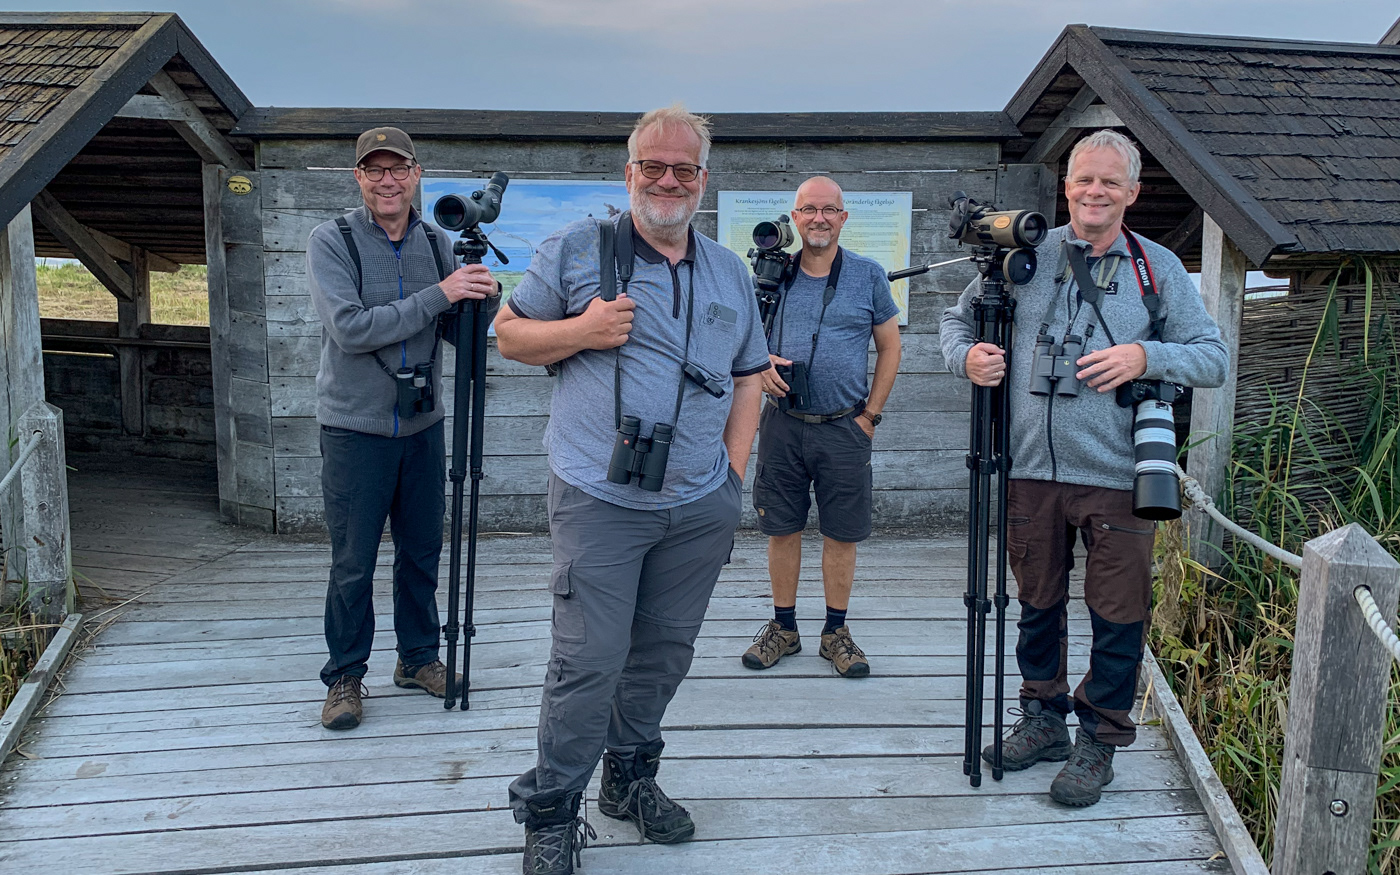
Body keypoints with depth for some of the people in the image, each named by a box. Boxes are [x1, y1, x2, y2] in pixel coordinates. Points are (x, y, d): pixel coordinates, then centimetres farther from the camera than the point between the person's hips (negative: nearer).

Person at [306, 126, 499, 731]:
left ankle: (418, 659, 31)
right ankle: (344, 677, 19)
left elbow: (456, 332, 6)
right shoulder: (331, 242, -9)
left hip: (423, 426, 4)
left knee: (421, 553, 14)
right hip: (355, 428, -4)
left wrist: (482, 299, -16)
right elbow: (350, 330, -21)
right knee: (353, 564, 3)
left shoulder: (437, 244, 5)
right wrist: (438, 294, -24)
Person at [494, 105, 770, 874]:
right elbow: (509, 333, 4)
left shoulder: (730, 274, 14)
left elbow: (748, 376, 19)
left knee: (665, 652, 13)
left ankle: (630, 779, 33)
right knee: (589, 661, -5)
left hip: (700, 508, 5)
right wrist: (579, 331, -15)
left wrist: (733, 467, 8)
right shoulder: (577, 249, 0)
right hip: (600, 500, -4)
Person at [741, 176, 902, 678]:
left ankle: (836, 632, 18)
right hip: (782, 424, 1)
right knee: (781, 529, 7)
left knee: (842, 534, 4)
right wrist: (761, 363, -8)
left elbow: (890, 347, 7)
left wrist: (871, 413, 1)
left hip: (845, 427, -1)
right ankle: (783, 627, 21)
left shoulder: (868, 276, 3)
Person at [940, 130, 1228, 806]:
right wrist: (966, 357, -5)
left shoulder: (1159, 268, 5)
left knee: (1118, 613, 3)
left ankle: (1100, 742, 20)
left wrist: (1146, 356, -14)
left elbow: (1214, 358, 4)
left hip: (1117, 477, -1)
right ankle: (1043, 720, 32)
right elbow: (959, 317, 17)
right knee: (1038, 602, 14)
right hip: (1032, 470, 2)